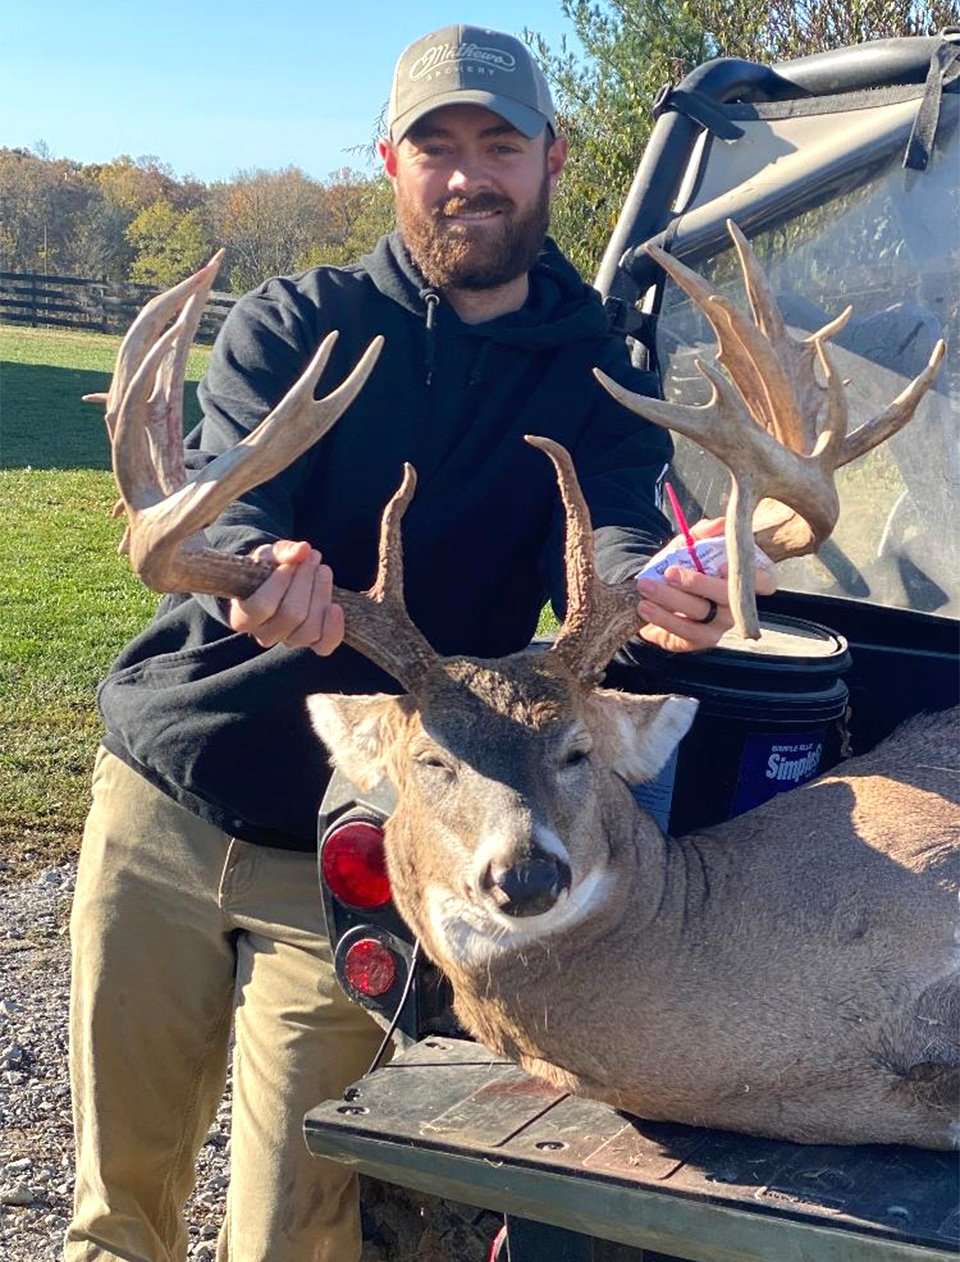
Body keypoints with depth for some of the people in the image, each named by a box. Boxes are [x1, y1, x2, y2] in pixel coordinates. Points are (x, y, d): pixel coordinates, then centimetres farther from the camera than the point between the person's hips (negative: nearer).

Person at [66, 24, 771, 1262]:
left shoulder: (596, 380, 3)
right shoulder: (293, 324, 1)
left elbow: (607, 534, -14)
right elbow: (222, 500, -14)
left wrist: (654, 592, -39)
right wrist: (259, 572, -39)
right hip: (161, 800, 1)